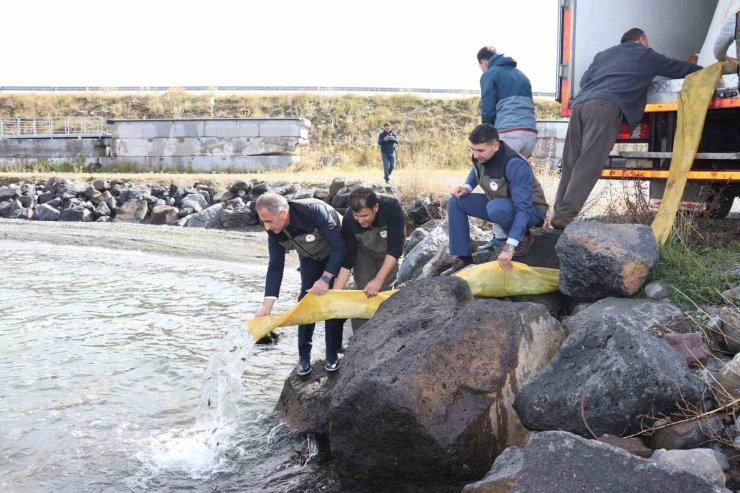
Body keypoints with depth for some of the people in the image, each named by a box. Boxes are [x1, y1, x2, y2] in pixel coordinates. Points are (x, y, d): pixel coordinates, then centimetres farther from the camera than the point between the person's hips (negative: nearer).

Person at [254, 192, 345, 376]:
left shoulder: (314, 211, -41)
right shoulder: (274, 230, -22)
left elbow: (339, 246, -35)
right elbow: (275, 266, -16)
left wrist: (326, 278, -41)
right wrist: (267, 303, -24)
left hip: (335, 254, -4)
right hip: (310, 257, 4)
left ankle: (332, 354, 4)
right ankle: (304, 355, 4)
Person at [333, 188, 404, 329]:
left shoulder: (392, 206, -38)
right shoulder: (349, 219, -31)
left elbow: (395, 249, -34)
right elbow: (347, 259, -24)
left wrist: (378, 281, -39)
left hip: (389, 253, -1)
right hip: (364, 252, 1)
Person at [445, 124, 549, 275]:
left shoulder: (515, 165, -34)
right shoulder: (481, 155, -12)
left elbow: (522, 209, -39)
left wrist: (509, 247, -46)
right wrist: (467, 187, -8)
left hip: (530, 210, -7)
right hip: (498, 205, 7)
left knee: (496, 207, -39)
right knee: (455, 201, -8)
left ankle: (522, 237, -9)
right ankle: (463, 258, -7)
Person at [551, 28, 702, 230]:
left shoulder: (604, 54, 36)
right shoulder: (645, 55, 25)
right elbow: (679, 68, 33)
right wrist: (702, 70, 50)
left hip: (580, 104, 6)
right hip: (605, 106, -6)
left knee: (571, 164, 2)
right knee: (588, 165, -15)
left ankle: (559, 213, -7)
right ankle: (565, 215, -26)